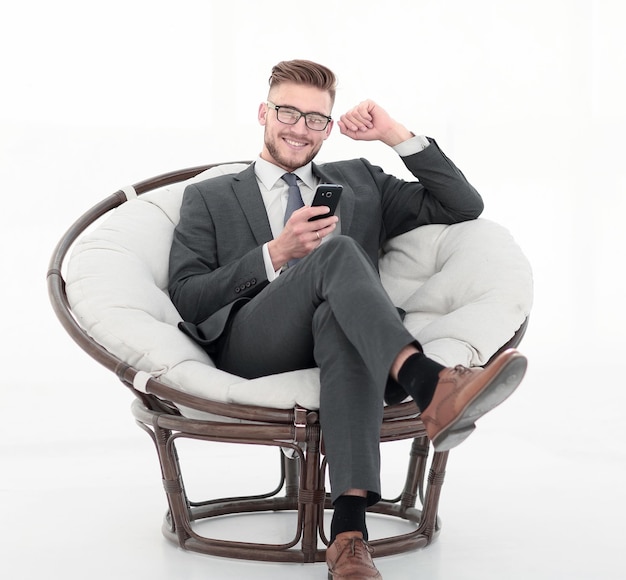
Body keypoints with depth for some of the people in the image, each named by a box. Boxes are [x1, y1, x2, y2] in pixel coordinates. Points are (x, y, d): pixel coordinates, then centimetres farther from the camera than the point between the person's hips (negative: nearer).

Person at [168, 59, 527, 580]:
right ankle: (430, 386, -56)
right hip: (252, 346, -1)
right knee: (338, 250, -31)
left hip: (340, 332, 2)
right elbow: (185, 300, 10)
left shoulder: (361, 181, 31)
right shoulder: (210, 198, 24)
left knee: (338, 316, -39)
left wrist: (397, 135, 14)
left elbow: (464, 207, 22)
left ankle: (350, 530, -52)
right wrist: (276, 254, -3)